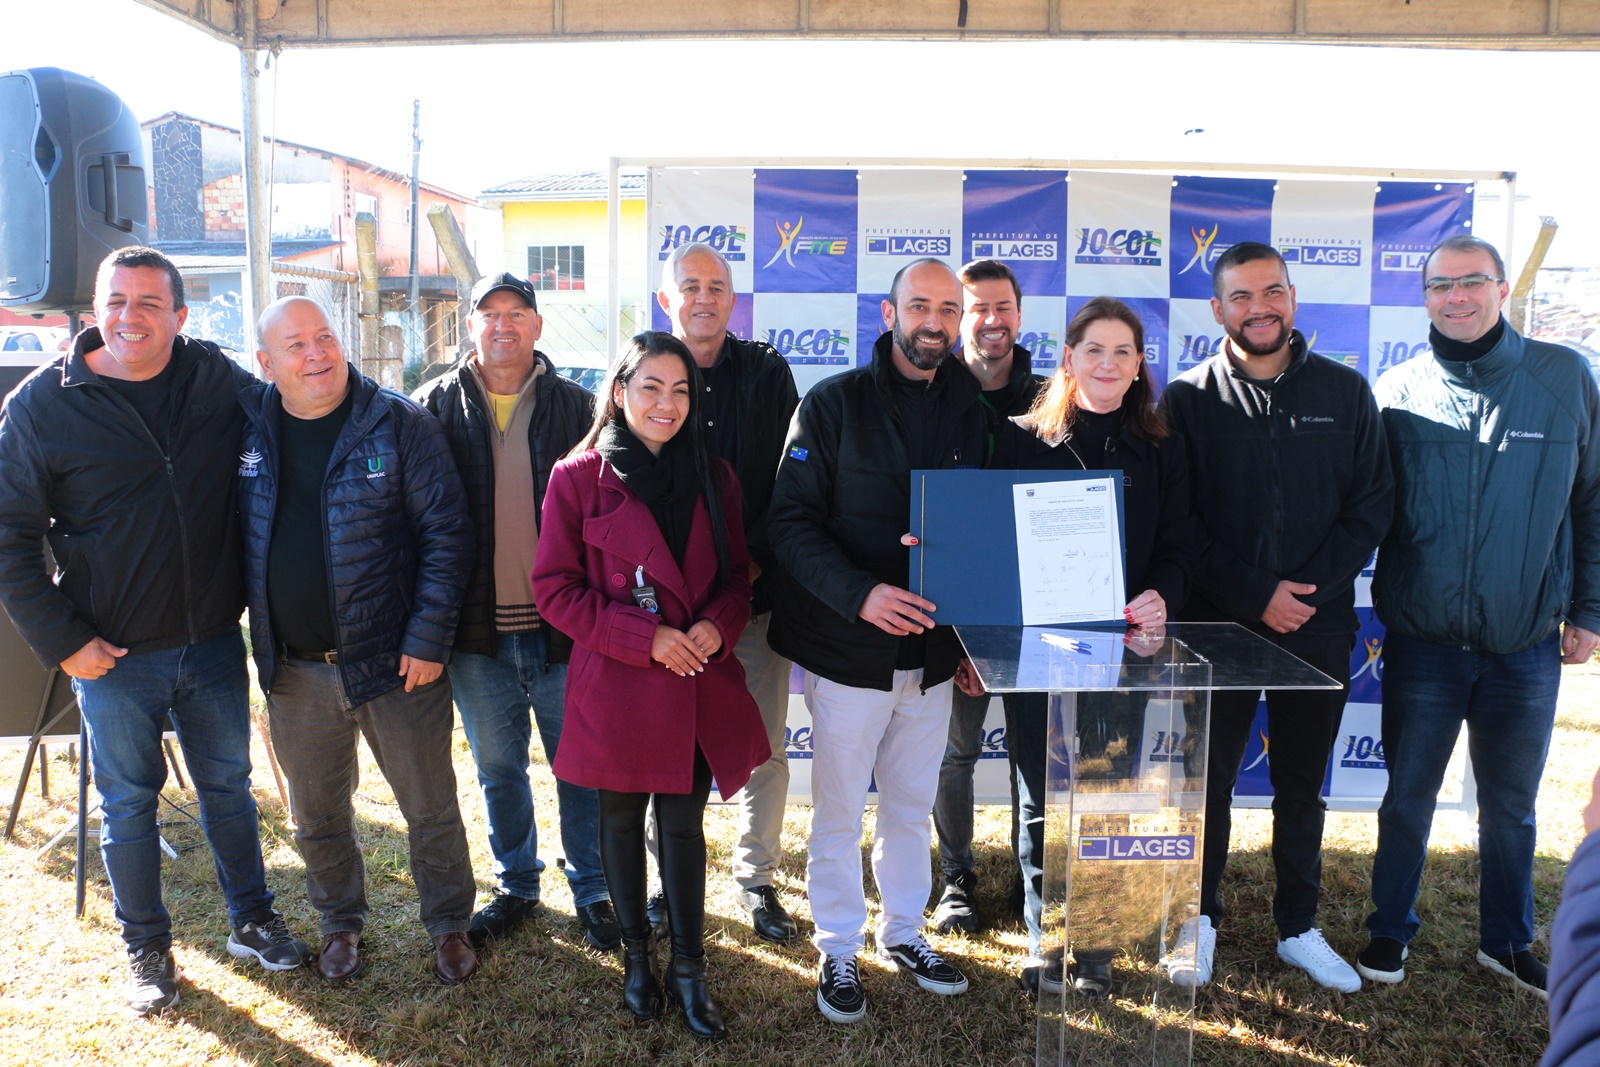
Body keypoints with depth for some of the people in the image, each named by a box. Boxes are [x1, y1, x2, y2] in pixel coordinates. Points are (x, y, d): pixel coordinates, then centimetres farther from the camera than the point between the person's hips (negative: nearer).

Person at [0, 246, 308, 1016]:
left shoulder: (220, 380, -3)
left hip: (214, 642, 2)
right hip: (115, 657, -2)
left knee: (228, 785, 16)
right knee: (128, 804, 12)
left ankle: (250, 921, 35)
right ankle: (146, 948, 31)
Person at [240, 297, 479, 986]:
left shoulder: (400, 424, -10)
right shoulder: (248, 427, 1)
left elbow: (447, 533, -10)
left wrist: (428, 639, -13)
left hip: (395, 662, -3)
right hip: (294, 670, 3)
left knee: (431, 807, 10)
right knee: (317, 816, 18)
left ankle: (448, 924, 31)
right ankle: (341, 923, 41)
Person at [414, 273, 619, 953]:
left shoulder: (575, 406, 1)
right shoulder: (438, 405, 4)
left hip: (564, 628, -1)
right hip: (477, 632, 2)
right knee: (499, 771, 16)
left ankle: (593, 889, 27)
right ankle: (516, 888, 35)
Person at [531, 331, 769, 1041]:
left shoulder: (712, 478, 6)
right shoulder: (580, 477, -5)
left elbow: (735, 576, 11)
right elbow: (556, 586, -7)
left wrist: (717, 625, -11)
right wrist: (645, 637, -15)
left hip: (698, 684, 2)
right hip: (617, 685, -2)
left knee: (684, 823, 10)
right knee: (621, 820, 14)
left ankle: (688, 969, 25)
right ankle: (637, 955, 34)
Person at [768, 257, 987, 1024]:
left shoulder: (970, 412, 6)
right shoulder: (834, 404, -7)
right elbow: (789, 521, -11)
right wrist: (859, 594, -25)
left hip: (933, 650, 4)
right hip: (850, 649, -4)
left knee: (912, 806, 18)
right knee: (840, 811, 9)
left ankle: (903, 932, 37)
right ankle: (839, 951, 27)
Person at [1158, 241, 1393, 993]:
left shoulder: (1344, 392, 3)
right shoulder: (1188, 398, -3)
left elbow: (1371, 504, 2)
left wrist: (1314, 590, -10)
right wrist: (1256, 594, -13)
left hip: (1318, 626, 2)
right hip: (1216, 625, -2)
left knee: (1303, 784, 14)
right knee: (1208, 780, 8)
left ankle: (1299, 928, 29)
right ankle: (1199, 921, 25)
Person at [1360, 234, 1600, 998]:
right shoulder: (1399, 390, -1)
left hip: (1526, 644, 1)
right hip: (1423, 642, 0)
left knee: (1511, 803, 15)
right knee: (1408, 797, 11)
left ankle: (1507, 941, 35)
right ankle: (1390, 930, 30)